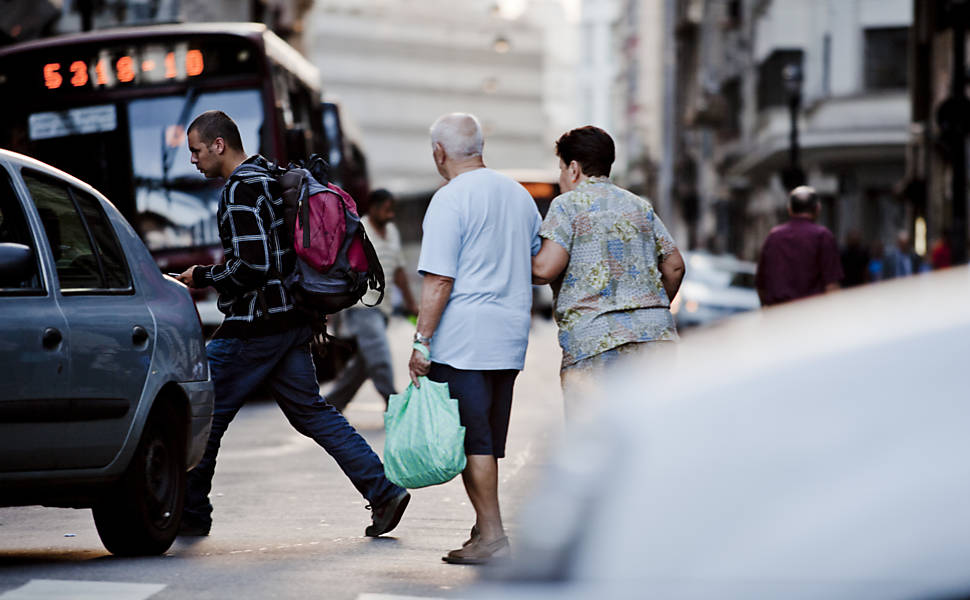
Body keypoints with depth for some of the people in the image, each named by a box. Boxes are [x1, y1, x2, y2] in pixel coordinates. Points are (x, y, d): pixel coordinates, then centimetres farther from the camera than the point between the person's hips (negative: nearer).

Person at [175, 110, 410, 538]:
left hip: (254, 326, -10)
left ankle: (191, 513, 10)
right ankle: (383, 491, 5)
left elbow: (251, 267, -23)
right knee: (310, 411, 12)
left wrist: (202, 277, -11)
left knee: (205, 414, 2)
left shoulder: (241, 191, -16)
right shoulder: (272, 179, 15)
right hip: (292, 321, 10)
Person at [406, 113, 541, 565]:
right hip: (510, 338, 8)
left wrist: (421, 342, -12)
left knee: (470, 440, -5)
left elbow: (439, 281, -15)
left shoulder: (450, 200, -10)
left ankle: (492, 536, -8)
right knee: (490, 440, 13)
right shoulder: (518, 194, 14)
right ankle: (484, 527, 17)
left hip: (463, 337, -7)